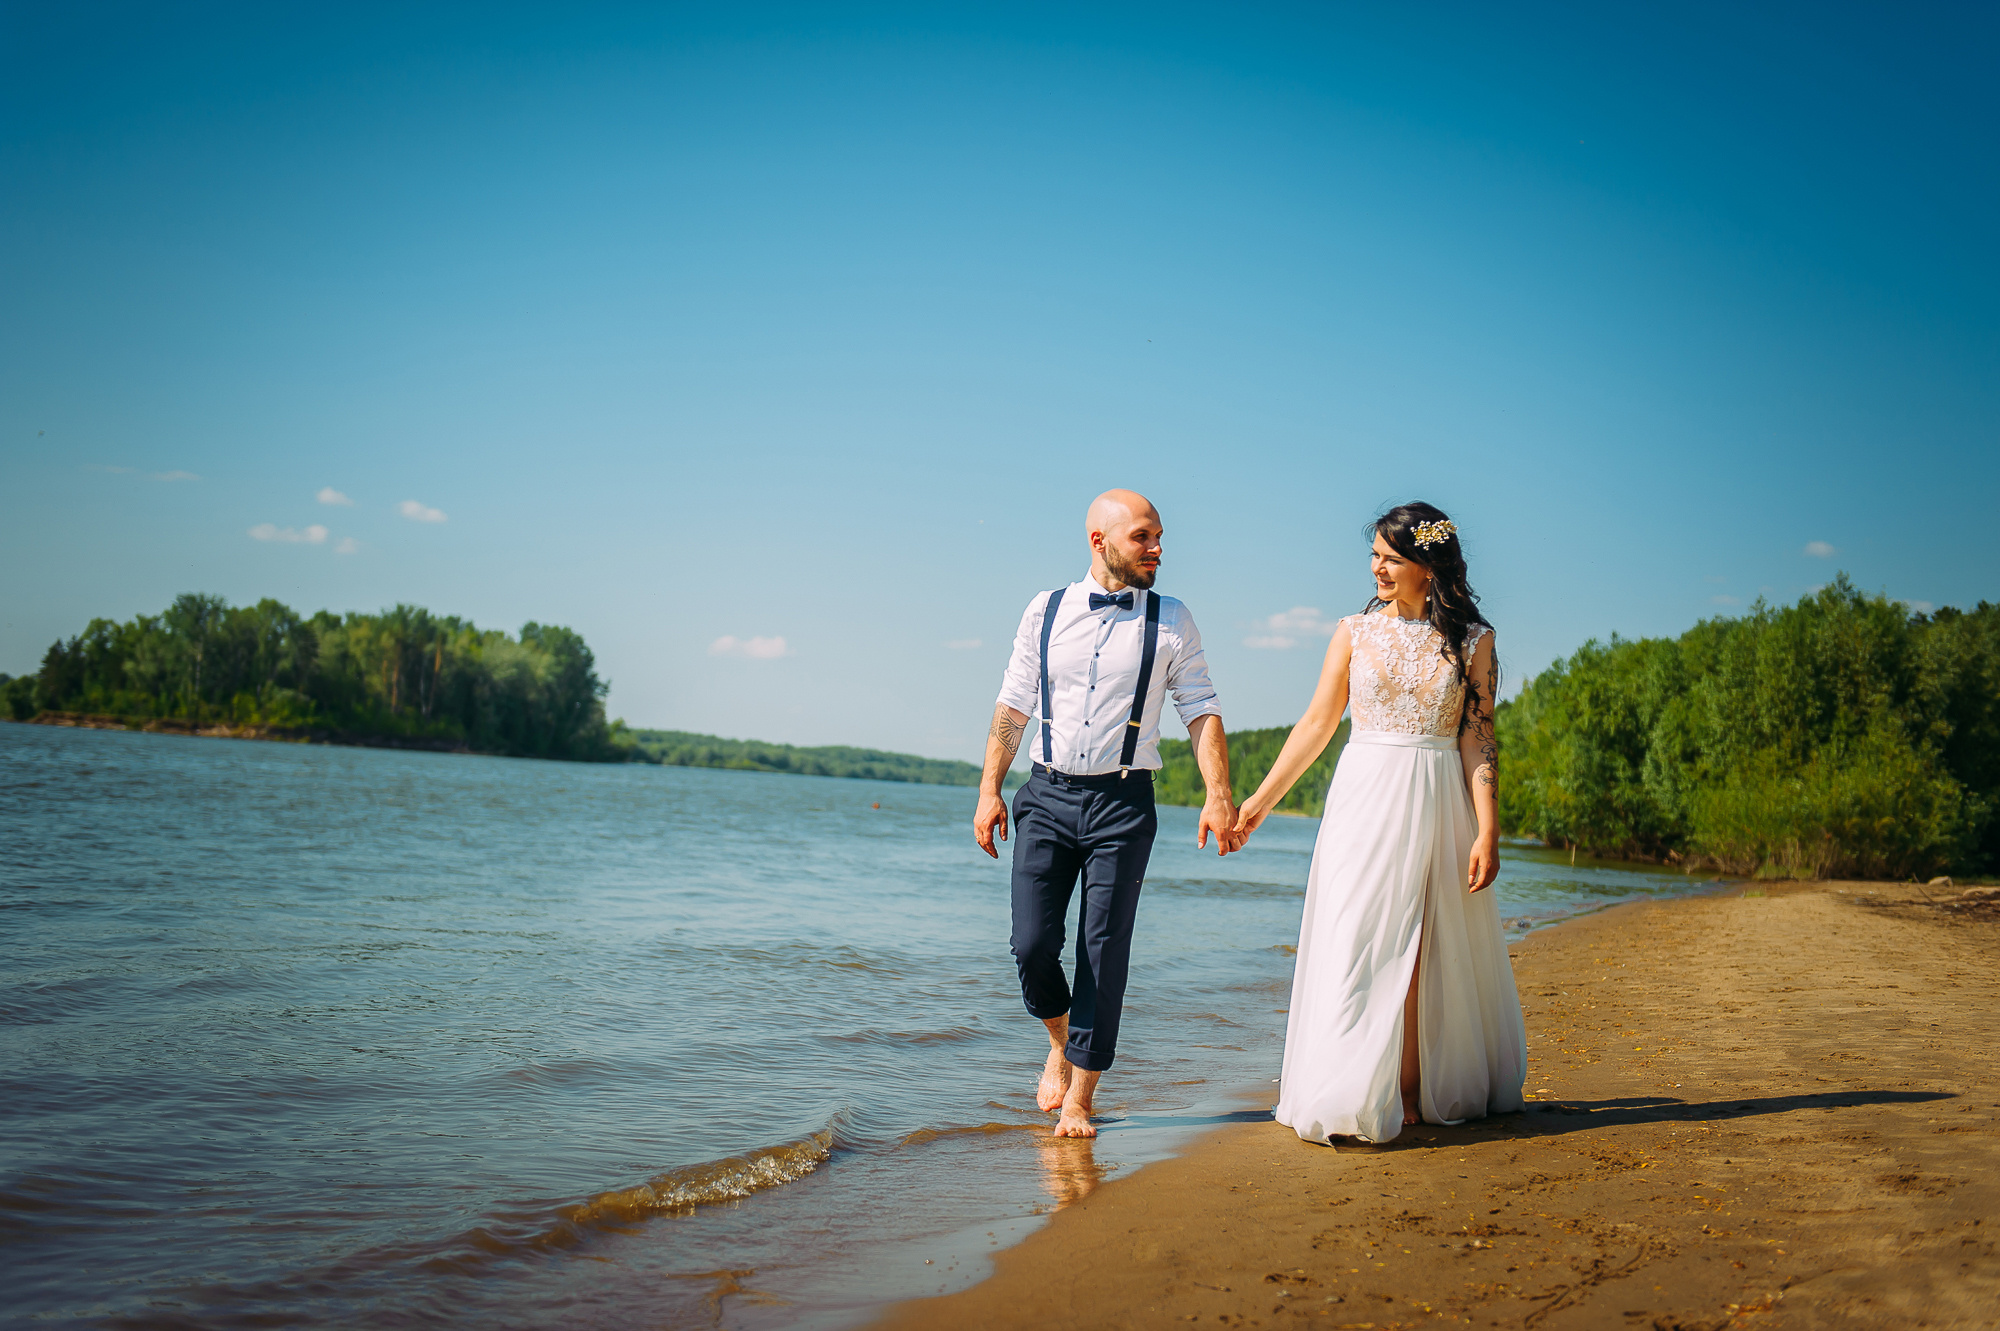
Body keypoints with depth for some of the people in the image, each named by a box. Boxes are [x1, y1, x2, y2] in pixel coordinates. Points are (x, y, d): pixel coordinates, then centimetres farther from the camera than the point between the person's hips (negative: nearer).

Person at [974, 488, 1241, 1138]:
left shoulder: (1171, 621, 4)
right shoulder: (1045, 611, 6)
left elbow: (1202, 711, 1)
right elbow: (1012, 706, 9)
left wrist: (1218, 795, -10)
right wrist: (989, 789, 2)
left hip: (1123, 802, -1)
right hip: (1046, 795, 1)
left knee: (1104, 952, 0)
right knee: (1032, 944, -4)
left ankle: (1078, 1098, 12)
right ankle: (1060, 1041, 27)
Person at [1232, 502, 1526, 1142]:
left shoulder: (1471, 641, 2)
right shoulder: (1355, 632, 5)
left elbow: (1478, 738, 0)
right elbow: (1316, 723, 8)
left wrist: (1487, 830, -7)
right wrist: (1261, 799, 6)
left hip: (1436, 805, -1)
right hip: (1364, 800, 1)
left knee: (1423, 950, 2)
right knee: (1356, 941, -2)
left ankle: (1417, 1091, 12)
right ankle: (1355, 1096, 4)